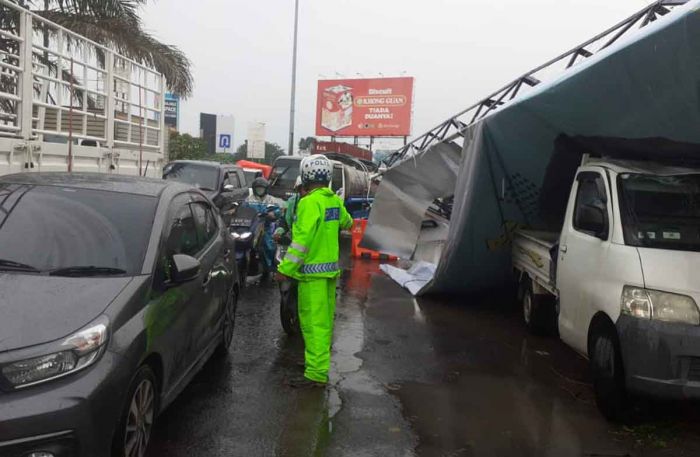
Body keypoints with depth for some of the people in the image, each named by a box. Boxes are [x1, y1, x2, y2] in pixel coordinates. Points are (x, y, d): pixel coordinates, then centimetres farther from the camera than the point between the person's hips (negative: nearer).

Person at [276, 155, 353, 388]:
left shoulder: (310, 202, -17)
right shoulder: (334, 200, 8)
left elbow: (302, 239, -22)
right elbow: (346, 222, 27)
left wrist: (286, 268, -18)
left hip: (313, 270, -9)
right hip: (331, 267, 9)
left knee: (313, 322, -7)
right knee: (325, 318, 19)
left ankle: (316, 373, -6)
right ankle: (320, 359, 33)